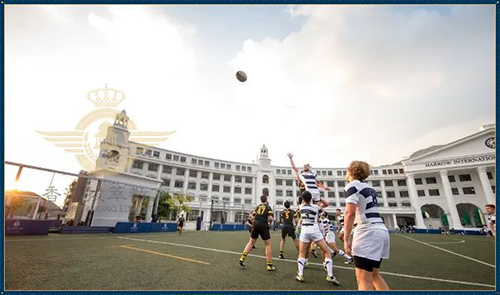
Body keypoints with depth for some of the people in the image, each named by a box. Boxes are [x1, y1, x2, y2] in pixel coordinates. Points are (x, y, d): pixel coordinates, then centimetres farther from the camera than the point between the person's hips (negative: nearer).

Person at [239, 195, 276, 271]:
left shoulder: (257, 207, 15)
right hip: (263, 226, -4)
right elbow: (270, 218, -8)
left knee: (251, 242, 19)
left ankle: (242, 258, 15)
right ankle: (269, 265, 8)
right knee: (268, 244, 8)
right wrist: (270, 219, 13)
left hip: (255, 224, 4)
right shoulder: (268, 207, 3)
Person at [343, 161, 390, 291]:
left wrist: (346, 239, -15)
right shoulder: (369, 187, 18)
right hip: (382, 231, 9)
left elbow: (350, 213, -18)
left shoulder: (352, 185, -7)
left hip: (368, 232, -9)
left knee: (364, 280, -4)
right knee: (374, 275, 21)